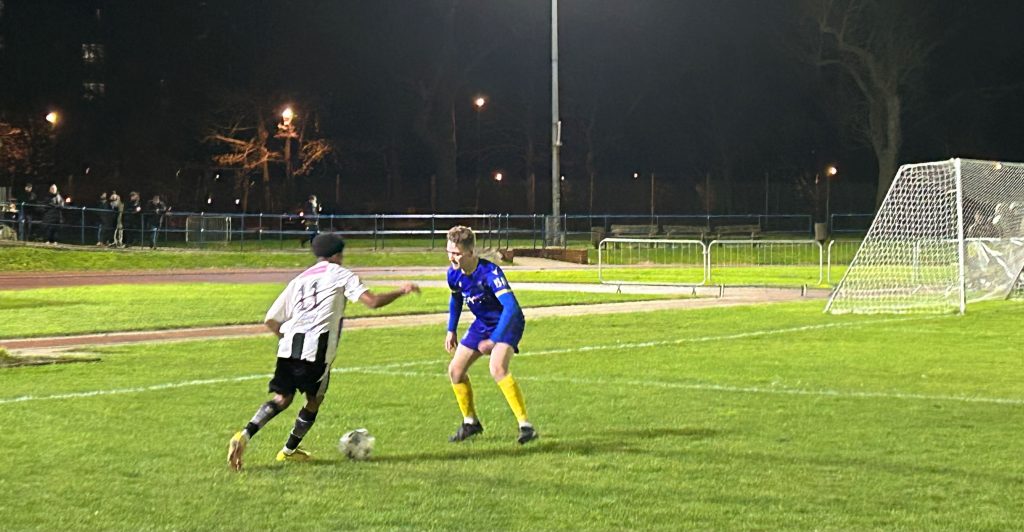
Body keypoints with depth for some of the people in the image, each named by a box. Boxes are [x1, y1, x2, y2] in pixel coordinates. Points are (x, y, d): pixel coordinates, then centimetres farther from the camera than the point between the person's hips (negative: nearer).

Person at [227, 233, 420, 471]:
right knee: (314, 400, 16)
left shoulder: (298, 279, 23)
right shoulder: (340, 274, 9)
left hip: (289, 346, 5)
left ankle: (244, 435, -14)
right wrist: (401, 291, 10)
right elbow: (372, 301, -4)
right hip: (317, 348, -5)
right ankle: (289, 450, 23)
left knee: (282, 398, 8)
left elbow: (271, 320, 19)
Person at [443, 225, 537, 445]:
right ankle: (470, 422, 26)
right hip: (482, 324, 8)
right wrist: (451, 331, 15)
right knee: (455, 370, 6)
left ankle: (526, 425, -26)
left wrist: (493, 340, -42)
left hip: (507, 323, -8)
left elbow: (511, 307, -39)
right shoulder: (454, 273, -10)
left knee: (497, 368, -31)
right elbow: (456, 299, 14)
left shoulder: (489, 272, -32)